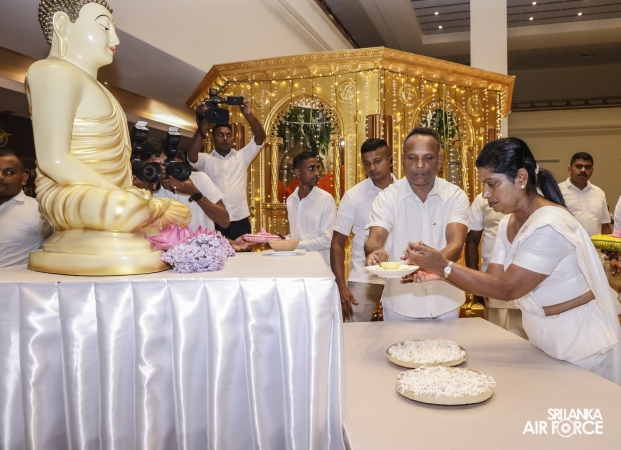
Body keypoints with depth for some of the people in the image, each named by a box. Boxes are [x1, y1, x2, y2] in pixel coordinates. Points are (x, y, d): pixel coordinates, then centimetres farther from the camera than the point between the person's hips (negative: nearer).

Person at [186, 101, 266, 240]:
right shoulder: (206, 160, 7)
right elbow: (191, 157, -14)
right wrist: (202, 125, -21)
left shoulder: (242, 157, 12)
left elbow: (260, 137, 3)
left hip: (240, 222, 2)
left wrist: (249, 115, -13)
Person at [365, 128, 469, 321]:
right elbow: (375, 239, -19)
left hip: (445, 303, 1)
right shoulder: (387, 197, -7)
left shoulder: (456, 196, -7)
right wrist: (375, 252, -43)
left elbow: (456, 244, -19)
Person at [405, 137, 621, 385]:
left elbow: (506, 289, -26)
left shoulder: (549, 226, -27)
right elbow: (494, 278, -3)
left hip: (581, 340, -8)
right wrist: (439, 274, -16)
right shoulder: (507, 224, 1)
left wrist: (445, 266, -29)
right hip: (545, 338, 8)